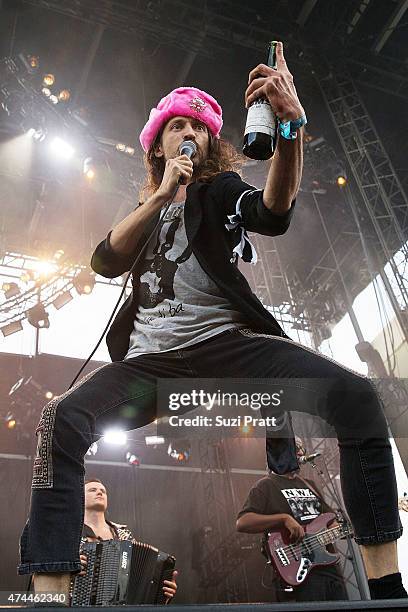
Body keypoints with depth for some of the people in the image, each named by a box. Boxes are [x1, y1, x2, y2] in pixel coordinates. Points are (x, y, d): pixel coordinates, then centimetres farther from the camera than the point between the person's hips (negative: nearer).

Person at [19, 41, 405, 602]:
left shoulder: (220, 189, 15)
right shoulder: (147, 210, 26)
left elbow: (274, 213, -9)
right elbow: (105, 262, 7)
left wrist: (292, 125, -27)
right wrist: (160, 197, -1)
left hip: (226, 342, -2)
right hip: (150, 360, 3)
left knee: (355, 395, -25)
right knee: (62, 421, -26)